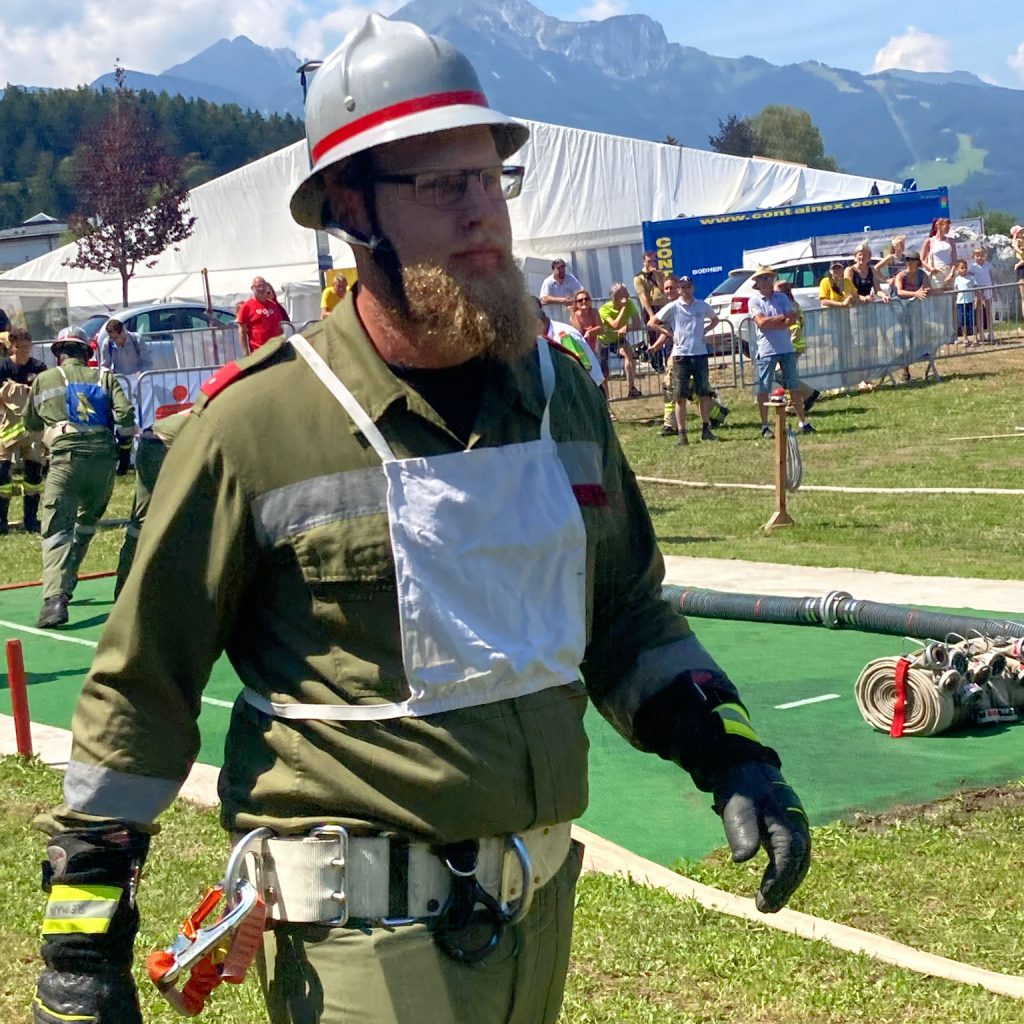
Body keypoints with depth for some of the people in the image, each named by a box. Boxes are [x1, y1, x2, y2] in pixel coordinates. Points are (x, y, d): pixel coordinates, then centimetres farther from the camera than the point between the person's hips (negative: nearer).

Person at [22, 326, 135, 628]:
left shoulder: (43, 380, 15)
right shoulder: (104, 376, 14)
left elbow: (30, 423, 26)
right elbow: (125, 413, 0)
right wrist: (124, 448, 10)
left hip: (66, 458, -2)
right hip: (103, 456, 2)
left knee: (57, 529, -9)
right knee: (87, 521, 23)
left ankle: (55, 597, -26)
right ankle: (65, 580, 27)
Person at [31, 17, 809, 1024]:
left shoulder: (559, 390, 3)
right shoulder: (259, 421, -14)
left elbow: (626, 613, 15)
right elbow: (139, 688, -7)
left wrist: (732, 757, 2)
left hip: (540, 902, 6)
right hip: (367, 936, -5)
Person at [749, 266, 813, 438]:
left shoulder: (782, 298, 9)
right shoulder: (754, 301, 0)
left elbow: (793, 319, -3)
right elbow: (761, 322, -15)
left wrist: (771, 324, -13)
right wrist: (782, 317, -7)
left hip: (786, 348, 3)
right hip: (766, 351, -3)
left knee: (794, 386, 8)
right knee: (763, 389, -2)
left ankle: (803, 421, 15)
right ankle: (765, 426, 5)